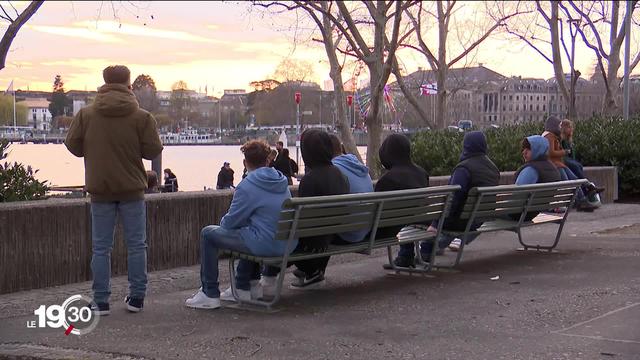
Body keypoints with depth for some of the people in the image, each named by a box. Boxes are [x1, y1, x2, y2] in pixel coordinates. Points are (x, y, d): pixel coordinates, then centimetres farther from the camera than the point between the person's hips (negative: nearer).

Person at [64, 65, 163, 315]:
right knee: (136, 245, 9)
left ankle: (101, 302, 7)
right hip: (132, 190, -1)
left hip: (100, 190, 1)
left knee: (101, 247, 7)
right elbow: (153, 150, -8)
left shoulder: (86, 114, -3)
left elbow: (73, 146, 0)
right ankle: (136, 298, 12)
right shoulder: (142, 117, -8)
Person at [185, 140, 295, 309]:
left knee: (208, 234, 5)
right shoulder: (283, 182, 10)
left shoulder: (247, 186, -13)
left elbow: (230, 223, -7)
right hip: (288, 245, 8)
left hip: (266, 246, -8)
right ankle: (243, 288, 40)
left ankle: (210, 294, 8)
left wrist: (223, 221, 18)